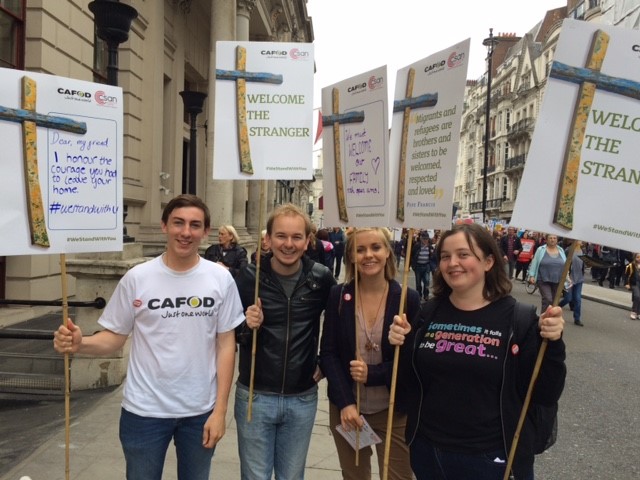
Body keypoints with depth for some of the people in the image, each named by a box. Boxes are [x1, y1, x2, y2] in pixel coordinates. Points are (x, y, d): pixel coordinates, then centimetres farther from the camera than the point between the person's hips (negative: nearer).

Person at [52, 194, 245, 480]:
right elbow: (114, 338, -2)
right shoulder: (137, 278, -8)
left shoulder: (221, 279, -6)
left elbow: (225, 345, -3)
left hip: (201, 410, 1)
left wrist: (220, 410, -5)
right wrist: (80, 344, -24)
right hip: (145, 410, -1)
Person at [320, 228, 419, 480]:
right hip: (346, 408, 2)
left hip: (393, 411, -1)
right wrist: (345, 402, -15)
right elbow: (328, 353, -5)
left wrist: (372, 374, -20)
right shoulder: (338, 295, -5)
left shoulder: (408, 298, -9)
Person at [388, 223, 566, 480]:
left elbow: (545, 396, -9)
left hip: (491, 457, -3)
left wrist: (551, 344, -22)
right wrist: (402, 346, -11)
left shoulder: (518, 319, -10)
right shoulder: (429, 313, -1)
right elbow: (408, 382, 5)